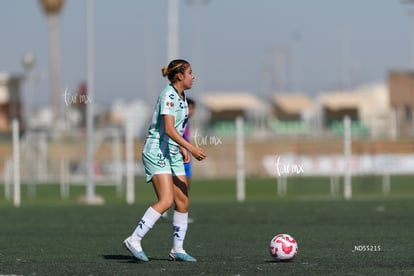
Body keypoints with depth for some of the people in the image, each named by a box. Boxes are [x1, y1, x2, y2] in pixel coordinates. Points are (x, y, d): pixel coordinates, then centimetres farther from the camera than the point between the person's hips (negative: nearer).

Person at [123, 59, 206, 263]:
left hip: (172, 153, 9)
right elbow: (168, 129, -25)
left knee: (183, 201, 4)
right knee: (166, 200, -20)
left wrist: (182, 148, 25)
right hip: (157, 152, -9)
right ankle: (134, 240, -16)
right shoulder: (168, 95, -16)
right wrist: (191, 148, -30)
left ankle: (178, 249, 11)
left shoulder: (180, 97, 13)